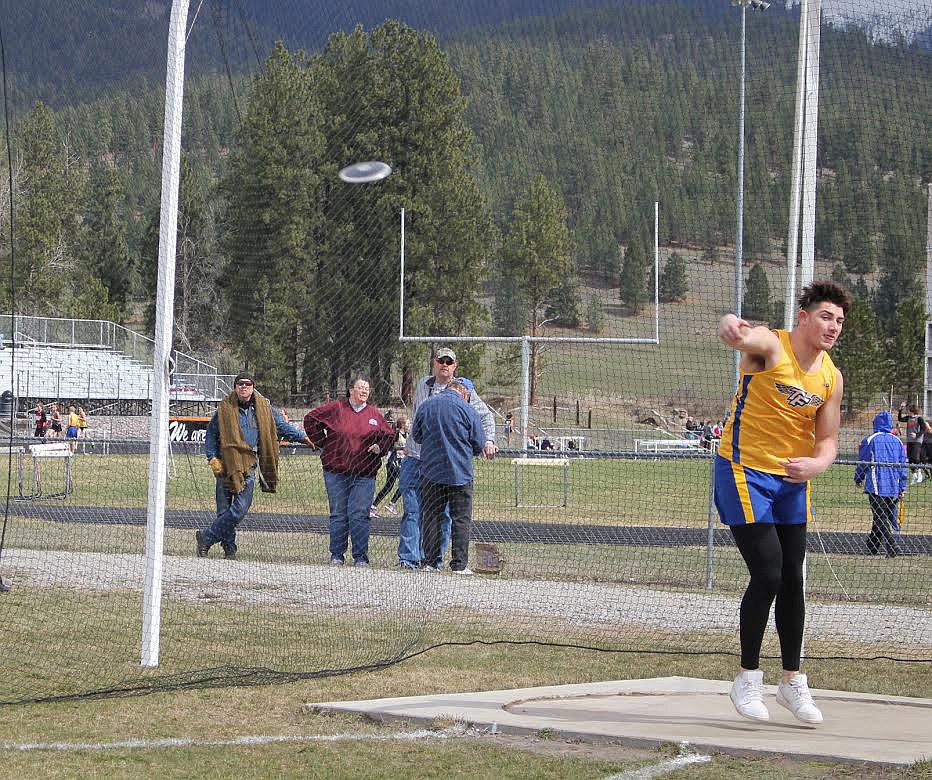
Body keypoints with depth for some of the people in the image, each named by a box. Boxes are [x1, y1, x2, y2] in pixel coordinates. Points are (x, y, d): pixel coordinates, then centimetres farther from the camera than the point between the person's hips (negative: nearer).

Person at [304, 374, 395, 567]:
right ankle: (336, 555, 11)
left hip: (364, 473, 1)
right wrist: (322, 443, 4)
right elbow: (311, 419, 8)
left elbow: (389, 435, 20)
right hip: (336, 470, -1)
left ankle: (360, 557, 0)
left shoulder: (374, 413, 9)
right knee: (338, 514, 3)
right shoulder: (336, 408, 2)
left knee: (359, 515, -5)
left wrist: (380, 447, 1)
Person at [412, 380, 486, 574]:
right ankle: (459, 564, 1)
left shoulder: (425, 407, 4)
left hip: (431, 471, 3)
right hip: (460, 474, -3)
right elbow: (479, 444, -2)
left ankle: (430, 561, 7)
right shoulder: (468, 410, -6)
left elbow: (416, 436, 15)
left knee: (431, 516, 10)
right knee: (461, 518, 4)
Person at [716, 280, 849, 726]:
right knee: (767, 575, -12)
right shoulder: (770, 346, -15)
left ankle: (792, 681, 22)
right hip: (744, 472, -6)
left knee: (792, 580, 8)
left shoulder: (832, 377, 3)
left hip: (793, 479, 6)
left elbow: (827, 441, 9)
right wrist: (732, 329, -65)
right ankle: (747, 680, 3)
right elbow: (742, 337, -39)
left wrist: (816, 464, -16)